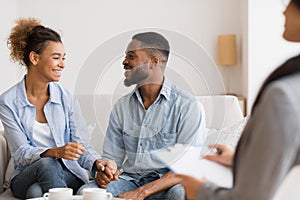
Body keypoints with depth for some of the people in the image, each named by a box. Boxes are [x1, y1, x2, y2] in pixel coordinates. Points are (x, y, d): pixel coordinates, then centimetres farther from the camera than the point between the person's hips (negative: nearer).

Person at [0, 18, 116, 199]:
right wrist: (55, 152, -30)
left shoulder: (66, 98, 3)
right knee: (46, 164, -34)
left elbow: (80, 144, 1)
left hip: (68, 174, 0)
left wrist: (97, 162, -22)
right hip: (27, 177, 0)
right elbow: (21, 153, -11)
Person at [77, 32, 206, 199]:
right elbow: (112, 157, 15)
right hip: (130, 179, 3)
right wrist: (103, 172, -11)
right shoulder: (122, 107, 12)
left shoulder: (188, 106, -6)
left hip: (167, 185, -3)